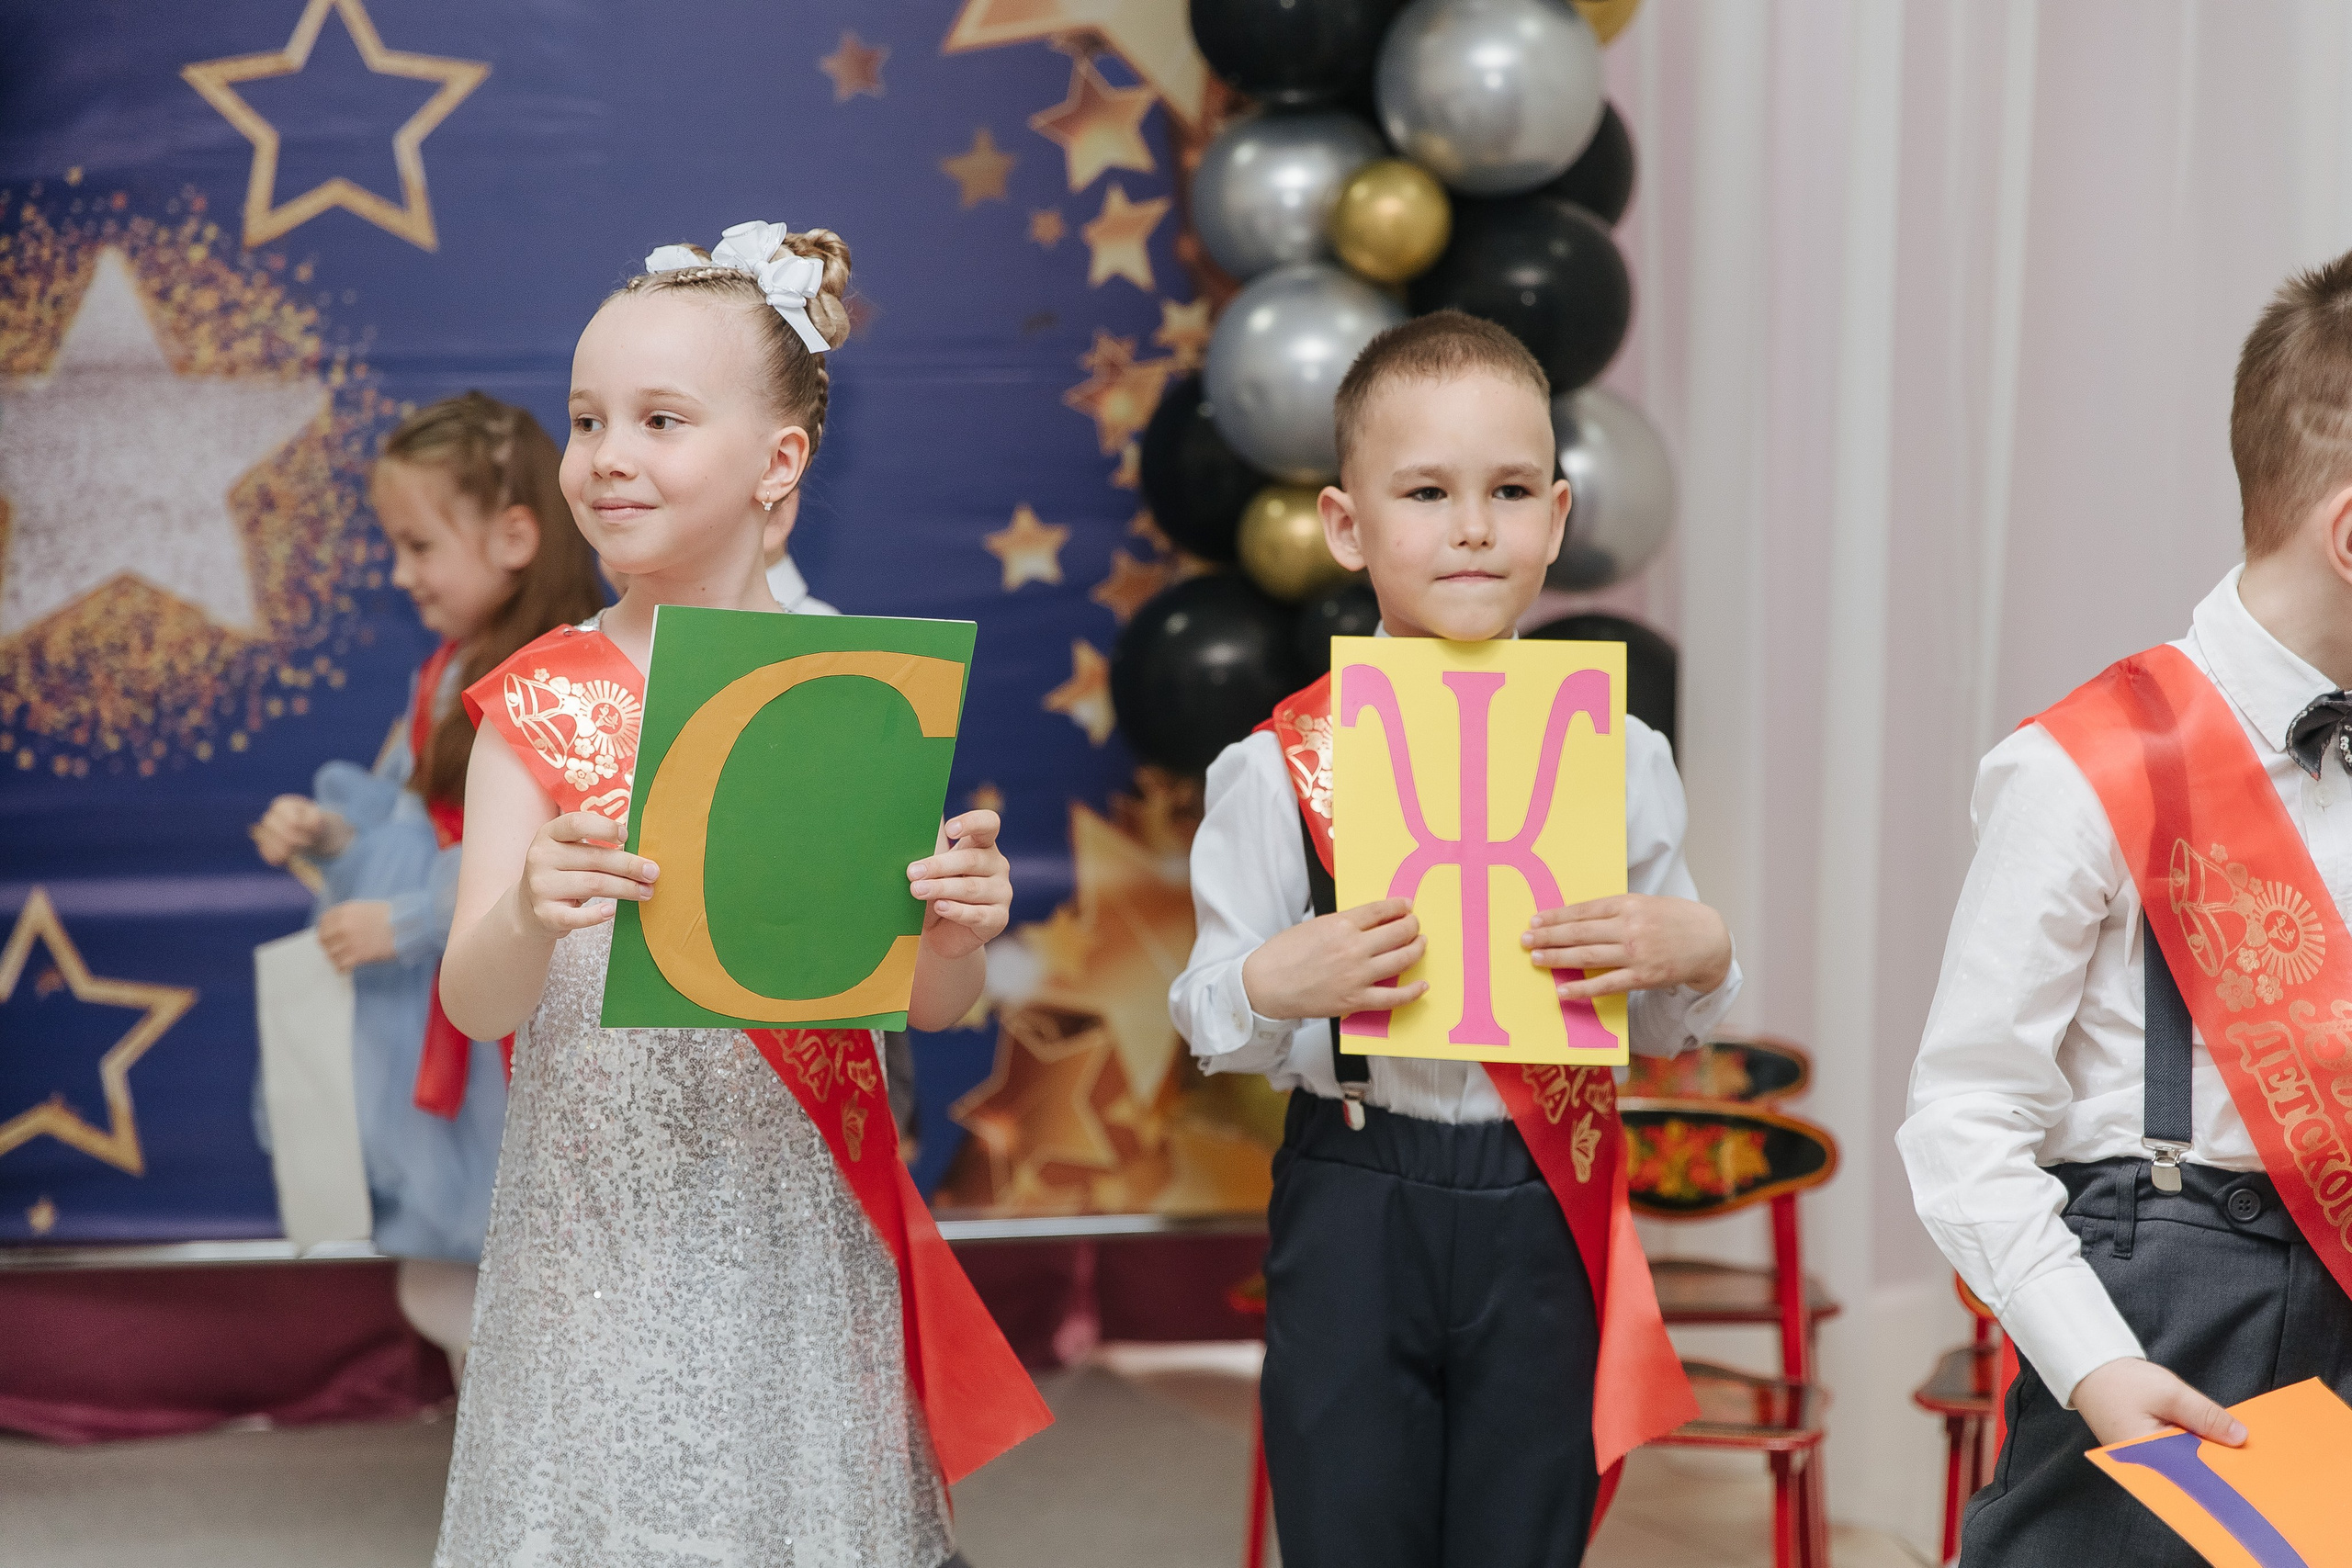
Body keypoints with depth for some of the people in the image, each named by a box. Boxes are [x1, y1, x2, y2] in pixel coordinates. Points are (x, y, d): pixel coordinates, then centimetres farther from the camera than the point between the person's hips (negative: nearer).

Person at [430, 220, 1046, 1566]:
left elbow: (933, 1007, 1)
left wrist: (958, 930, -20)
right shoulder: (542, 703, -1)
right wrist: (527, 915, -29)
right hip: (602, 1231, 0)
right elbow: (476, 1002, -8)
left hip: (796, 1231, 1)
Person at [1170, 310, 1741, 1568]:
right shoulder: (1282, 765, -4)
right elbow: (1210, 1023, 0)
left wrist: (1697, 955, -12)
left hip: (1546, 1217, 2)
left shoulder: (1616, 757, 2)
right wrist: (1275, 987, -21)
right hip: (1354, 1214, -1)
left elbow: (1662, 1028, 9)